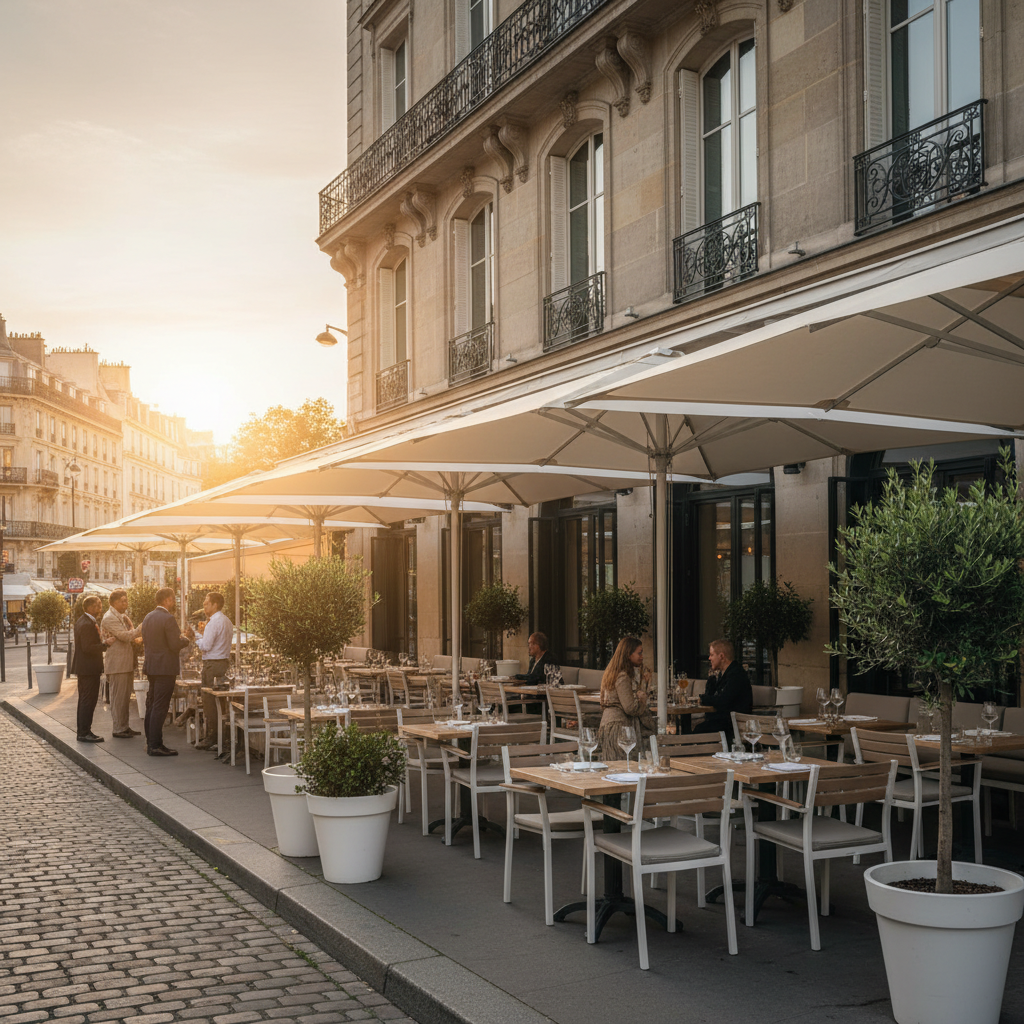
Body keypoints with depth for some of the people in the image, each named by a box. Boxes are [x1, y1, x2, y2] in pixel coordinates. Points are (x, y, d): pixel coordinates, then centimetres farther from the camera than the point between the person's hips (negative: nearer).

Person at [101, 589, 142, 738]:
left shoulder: (123, 617, 18)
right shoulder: (109, 618, -13)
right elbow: (125, 636, -20)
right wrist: (142, 628, -16)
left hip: (127, 662, 9)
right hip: (117, 663, -9)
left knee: (125, 696, 13)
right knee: (118, 696, -4)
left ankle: (124, 726, 20)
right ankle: (118, 729, 1)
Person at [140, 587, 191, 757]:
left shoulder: (148, 617, 9)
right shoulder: (168, 618, -17)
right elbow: (175, 645, -20)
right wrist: (185, 639, 1)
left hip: (150, 666, 9)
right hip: (165, 668, -9)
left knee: (151, 706, 15)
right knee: (160, 707, -6)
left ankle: (150, 743, 22)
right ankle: (155, 746, -5)